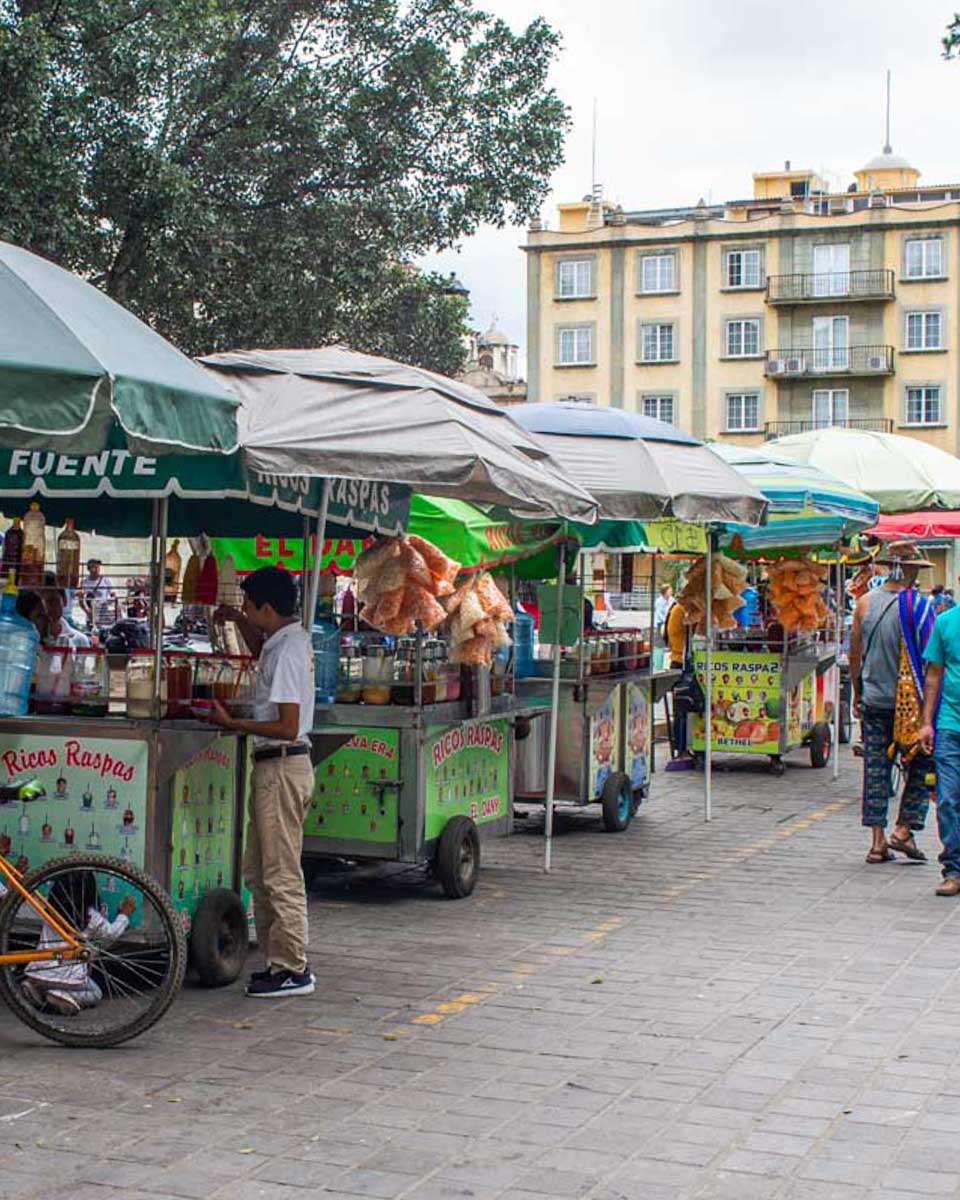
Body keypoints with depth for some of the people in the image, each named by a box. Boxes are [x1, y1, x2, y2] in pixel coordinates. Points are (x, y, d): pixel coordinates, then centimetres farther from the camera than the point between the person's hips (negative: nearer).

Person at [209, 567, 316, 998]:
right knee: (258, 872, 15)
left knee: (281, 875, -5)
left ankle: (293, 970, 1)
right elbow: (261, 651, 38)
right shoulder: (291, 638, 11)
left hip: (282, 766, -10)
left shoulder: (287, 650, -18)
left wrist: (232, 723, -16)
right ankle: (277, 959, 21)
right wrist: (239, 622, 23)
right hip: (274, 767, 10)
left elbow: (287, 727, -22)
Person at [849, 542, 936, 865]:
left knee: (876, 768, 7)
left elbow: (854, 655, 6)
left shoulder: (865, 603, 1)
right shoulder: (920, 607, -10)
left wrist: (857, 694, 18)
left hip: (873, 701, 4)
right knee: (920, 765, 12)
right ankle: (903, 829, 5)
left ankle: (878, 841, 7)